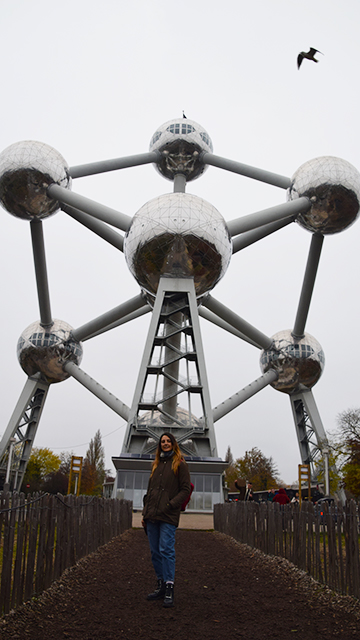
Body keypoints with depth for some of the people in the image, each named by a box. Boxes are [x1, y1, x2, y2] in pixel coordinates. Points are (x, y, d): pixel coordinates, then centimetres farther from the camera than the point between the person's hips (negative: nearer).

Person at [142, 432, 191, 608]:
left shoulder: (180, 464, 0)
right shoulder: (156, 465, 18)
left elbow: (185, 490, -5)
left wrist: (170, 505, -15)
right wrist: (145, 512, 15)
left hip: (168, 516, -6)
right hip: (152, 515, 6)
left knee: (166, 550, -11)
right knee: (155, 552, 9)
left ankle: (169, 589, -4)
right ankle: (161, 585, 19)